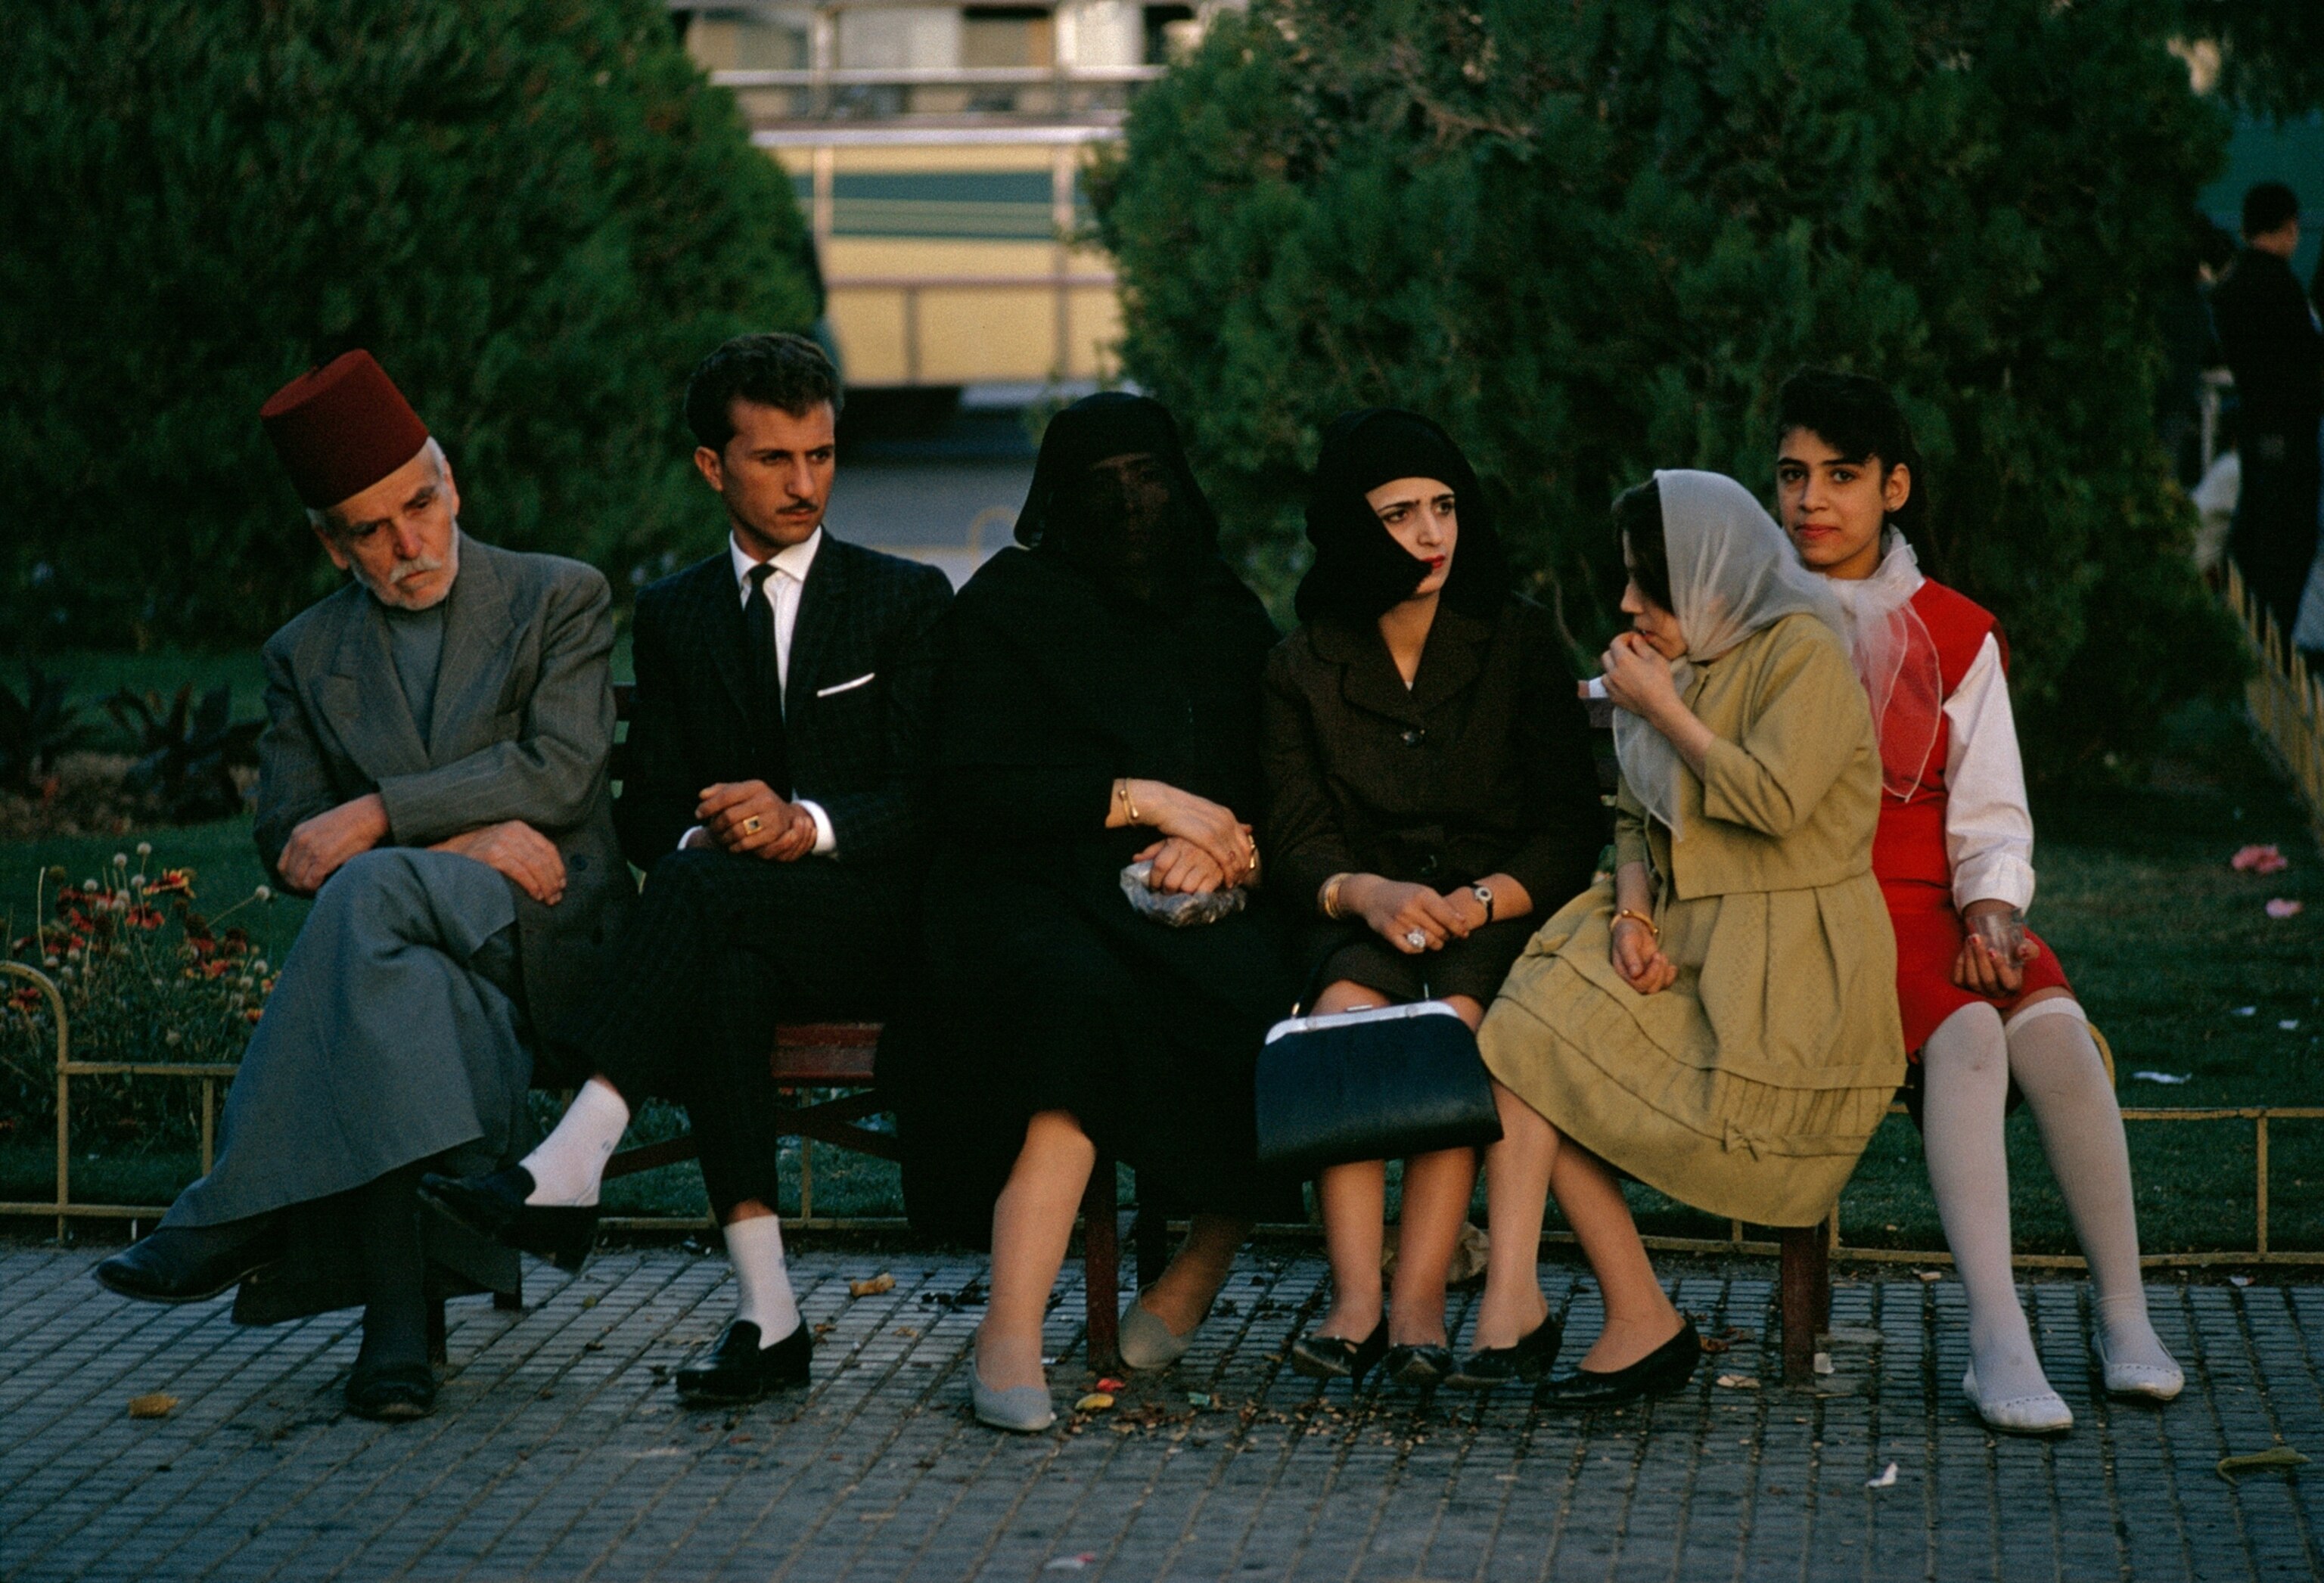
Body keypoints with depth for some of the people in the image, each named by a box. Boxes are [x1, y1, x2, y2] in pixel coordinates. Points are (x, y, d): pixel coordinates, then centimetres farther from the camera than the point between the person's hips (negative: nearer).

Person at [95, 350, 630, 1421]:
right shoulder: (305, 657, 16)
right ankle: (400, 1315, -45)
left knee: (371, 889, -35)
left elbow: (561, 771, -8)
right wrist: (461, 838, -11)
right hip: (415, 944, 2)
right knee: (414, 995, -39)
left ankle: (237, 1215, -34)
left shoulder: (560, 600, 7)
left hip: (549, 941, -2)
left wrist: (380, 819, -17)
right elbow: (285, 841, 5)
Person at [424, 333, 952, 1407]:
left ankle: (569, 1167, -45)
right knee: (721, 977, -36)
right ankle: (763, 1311, -38)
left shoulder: (906, 599, 8)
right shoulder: (674, 616, 18)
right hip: (734, 930, 2)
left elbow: (930, 799, -2)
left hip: (875, 929, -2)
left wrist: (807, 825, -21)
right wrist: (701, 837, -13)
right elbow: (648, 808, 12)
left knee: (702, 891, -35)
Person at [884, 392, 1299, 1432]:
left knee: (1274, 1007, -30)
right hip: (1038, 888, -3)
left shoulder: (1225, 613, 20)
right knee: (1077, 995, -38)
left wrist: (1221, 841, -5)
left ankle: (1191, 1285, -12)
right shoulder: (1009, 602, 6)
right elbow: (969, 789, -3)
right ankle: (1011, 1334, -43)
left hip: (1196, 894, 4)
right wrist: (1141, 800, -7)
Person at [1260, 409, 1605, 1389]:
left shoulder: (1518, 640, 4)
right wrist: (1366, 893, -20)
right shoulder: (1302, 668, 8)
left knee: (1457, 1018, -33)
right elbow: (1295, 844, 2)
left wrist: (1478, 902, -18)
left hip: (1502, 914, -1)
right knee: (1345, 1006, -32)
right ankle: (1355, 1300, -37)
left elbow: (1571, 829, 0)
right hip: (1362, 916, 1)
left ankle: (1419, 1305, -38)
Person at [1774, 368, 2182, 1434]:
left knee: (2054, 1030, -28)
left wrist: (1993, 911, -9)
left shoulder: (1957, 635, 13)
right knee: (1965, 1038, -32)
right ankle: (1997, 1341, -36)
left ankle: (2125, 1318, -18)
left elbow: (1992, 813, 9)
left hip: (1933, 900, 3)